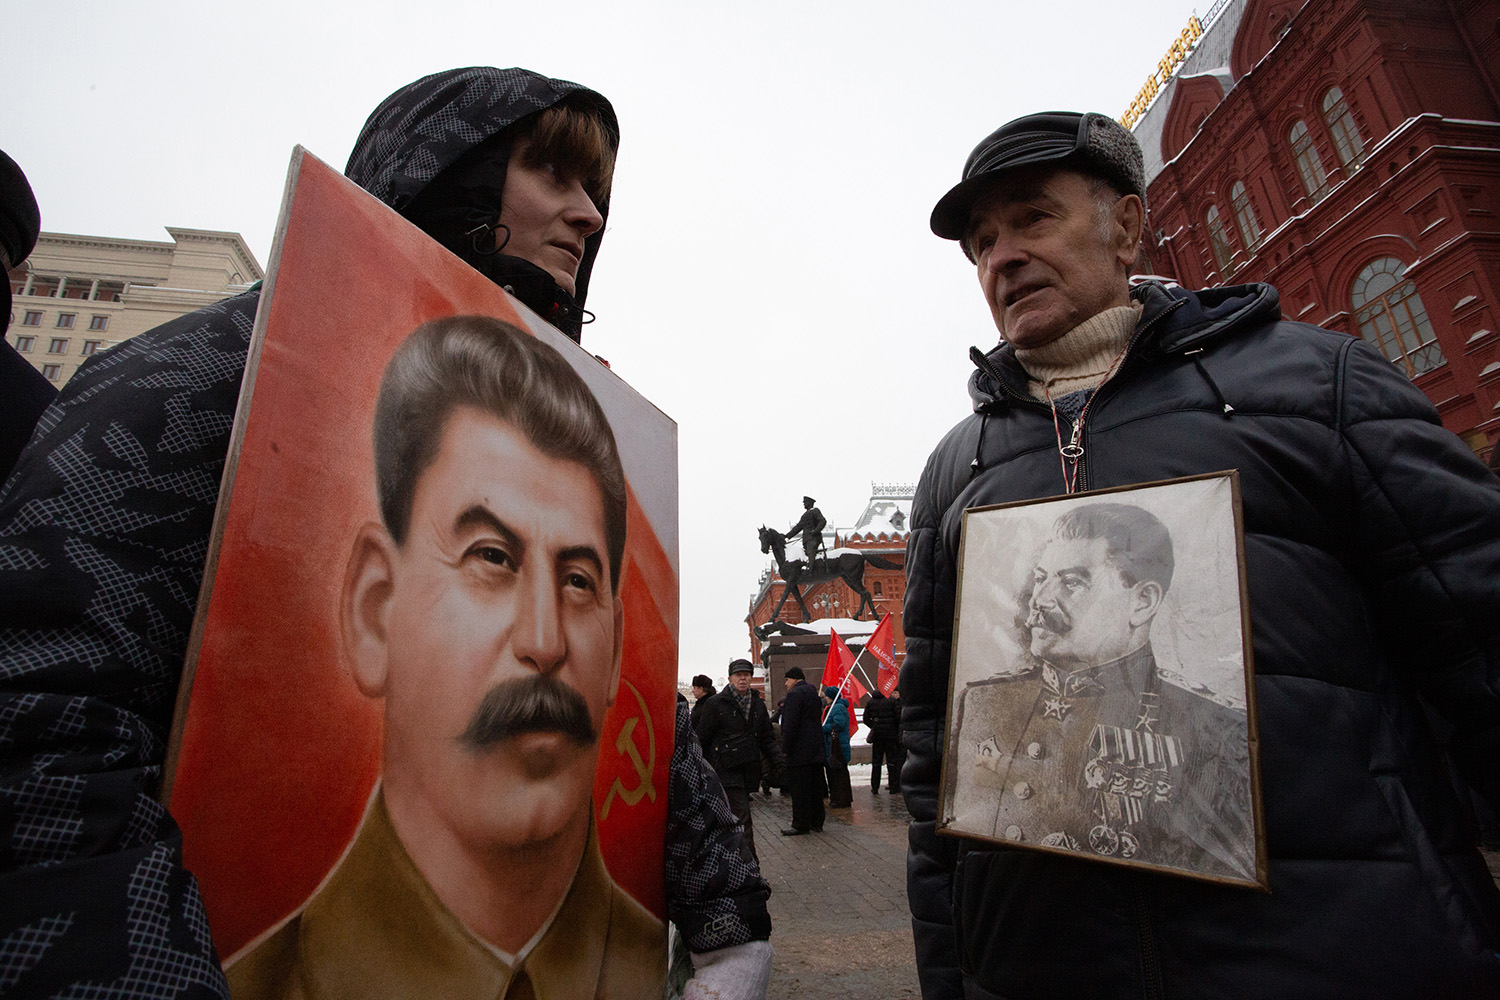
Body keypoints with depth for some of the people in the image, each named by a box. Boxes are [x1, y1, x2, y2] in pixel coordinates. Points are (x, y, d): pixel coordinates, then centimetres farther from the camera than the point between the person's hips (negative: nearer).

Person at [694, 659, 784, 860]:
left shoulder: (757, 703, 12)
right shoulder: (716, 703, -4)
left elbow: (766, 736, 17)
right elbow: (703, 738, -2)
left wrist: (776, 756, 1)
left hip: (748, 769, 6)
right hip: (727, 768, -5)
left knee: (733, 818, 14)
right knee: (741, 816, -11)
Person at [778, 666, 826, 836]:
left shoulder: (795, 694, -13)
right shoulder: (814, 693, 15)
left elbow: (790, 724, -18)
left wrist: (785, 749, -14)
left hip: (800, 752, -9)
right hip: (817, 750, 9)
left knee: (798, 789, -2)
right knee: (815, 787, 12)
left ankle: (800, 825, 3)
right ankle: (816, 823, 19)